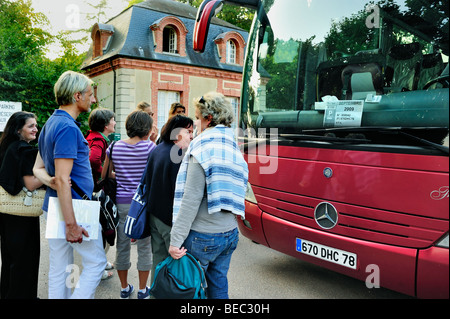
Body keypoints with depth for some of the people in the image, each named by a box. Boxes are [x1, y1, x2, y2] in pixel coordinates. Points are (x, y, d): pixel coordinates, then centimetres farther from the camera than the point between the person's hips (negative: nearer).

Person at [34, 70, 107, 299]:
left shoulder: (51, 123, 13)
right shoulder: (68, 127, -19)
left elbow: (38, 168, 17)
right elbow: (63, 179, -24)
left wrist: (50, 180, 0)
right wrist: (71, 224, -23)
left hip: (55, 208, 9)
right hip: (73, 209, -9)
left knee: (59, 269, 15)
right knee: (96, 262, 4)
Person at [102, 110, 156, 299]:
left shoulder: (114, 147, 0)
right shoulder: (149, 147, -9)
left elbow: (105, 175, 7)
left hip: (121, 203, 3)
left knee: (122, 246, 14)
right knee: (144, 247, 10)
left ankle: (124, 289, 28)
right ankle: (142, 290, 22)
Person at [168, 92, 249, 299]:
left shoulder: (202, 149, -16)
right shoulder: (234, 148, 7)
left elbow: (191, 200, -20)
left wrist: (176, 240, -17)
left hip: (204, 235, -7)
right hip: (230, 232, 7)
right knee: (219, 282, 20)